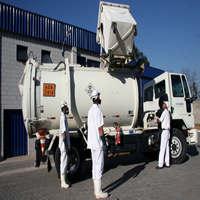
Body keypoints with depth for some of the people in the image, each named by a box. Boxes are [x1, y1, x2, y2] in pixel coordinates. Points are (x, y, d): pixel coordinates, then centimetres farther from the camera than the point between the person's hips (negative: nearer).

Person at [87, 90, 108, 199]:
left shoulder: (90, 110, 13)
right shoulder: (97, 110, -16)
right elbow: (100, 128, -19)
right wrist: (104, 141, -12)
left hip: (92, 142, 9)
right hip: (98, 142, -9)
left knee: (95, 165, 14)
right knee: (99, 166, -2)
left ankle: (96, 190, 24)